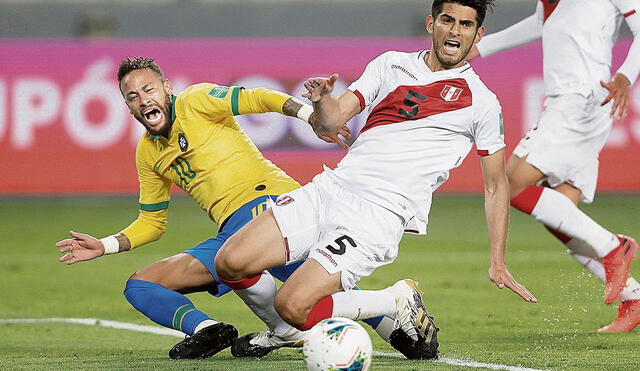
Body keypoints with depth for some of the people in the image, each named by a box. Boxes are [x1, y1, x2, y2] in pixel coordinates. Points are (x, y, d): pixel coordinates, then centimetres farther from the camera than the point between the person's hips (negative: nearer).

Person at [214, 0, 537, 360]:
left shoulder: (482, 102, 4)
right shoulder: (391, 64, 14)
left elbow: (497, 185, 9)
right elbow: (334, 120, 8)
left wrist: (498, 263, 2)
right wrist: (321, 100, -16)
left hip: (380, 216, -5)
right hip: (330, 190, 5)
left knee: (293, 306, -22)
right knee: (230, 263, -12)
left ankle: (397, 303, 2)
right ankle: (286, 332, 15)